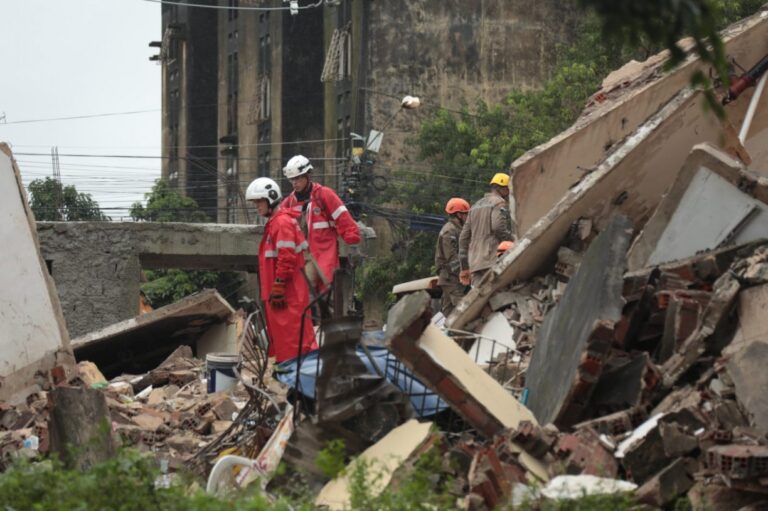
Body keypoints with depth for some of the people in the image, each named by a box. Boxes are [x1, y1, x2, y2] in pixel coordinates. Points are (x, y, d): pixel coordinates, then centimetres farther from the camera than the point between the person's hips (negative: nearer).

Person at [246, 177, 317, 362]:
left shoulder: (282, 222, -14)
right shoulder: (274, 222, 19)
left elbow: (286, 259, -20)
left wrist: (278, 289, -20)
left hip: (287, 293, -11)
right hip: (278, 292, 11)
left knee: (292, 336, -9)